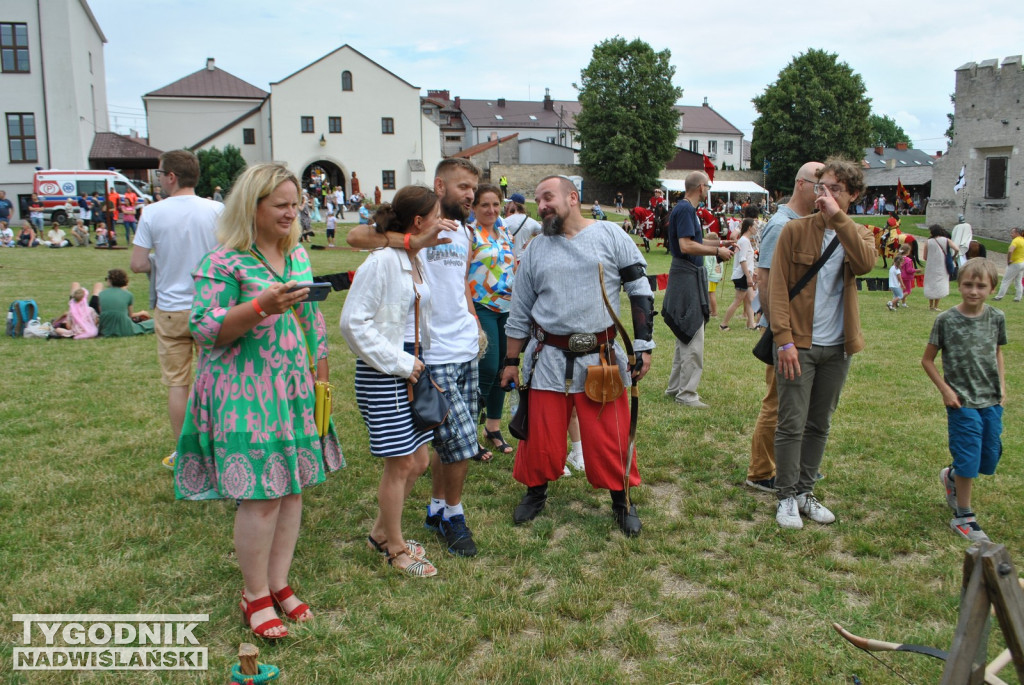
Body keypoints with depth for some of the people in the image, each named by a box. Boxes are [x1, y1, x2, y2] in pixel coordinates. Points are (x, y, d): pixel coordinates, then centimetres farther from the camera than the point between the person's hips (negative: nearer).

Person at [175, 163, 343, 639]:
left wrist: (320, 379, 15)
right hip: (246, 394, -6)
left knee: (292, 488, 11)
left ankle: (279, 583, 27)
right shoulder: (223, 262, -10)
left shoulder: (298, 255, 10)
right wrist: (261, 307, -28)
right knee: (261, 496, -3)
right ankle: (255, 596, 16)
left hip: (294, 390, 7)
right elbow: (204, 330, -15)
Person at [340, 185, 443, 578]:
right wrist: (399, 363, -17)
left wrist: (417, 361, 10)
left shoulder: (417, 259, 9)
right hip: (382, 373, -9)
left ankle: (381, 533, 34)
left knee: (418, 461, 14)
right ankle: (396, 549, 21)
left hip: (411, 365, 9)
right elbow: (353, 322, -20)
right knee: (400, 464, 1)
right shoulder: (382, 261, -17)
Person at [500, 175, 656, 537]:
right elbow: (519, 310, 13)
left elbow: (641, 292, 0)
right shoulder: (536, 249, 8)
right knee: (541, 435, 7)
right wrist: (511, 362, 13)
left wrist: (643, 346, -4)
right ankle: (536, 491, 32)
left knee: (611, 436, 2)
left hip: (602, 357, -2)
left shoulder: (611, 235, 0)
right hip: (549, 358, 2)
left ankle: (621, 500, 24)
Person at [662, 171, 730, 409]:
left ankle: (675, 388, 24)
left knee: (685, 337, 16)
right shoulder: (685, 209, -15)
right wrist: (717, 251, -17)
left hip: (688, 276, 11)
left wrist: (718, 247, 21)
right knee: (693, 338, -7)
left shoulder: (686, 209, 16)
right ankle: (686, 392, -2)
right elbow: (686, 246, -24)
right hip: (687, 276, -11)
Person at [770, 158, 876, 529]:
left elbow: (865, 264, -17)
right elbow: (778, 287, -8)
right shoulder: (795, 230, -3)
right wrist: (784, 339, -16)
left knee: (820, 425, 12)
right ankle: (787, 497, 12)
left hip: (837, 348, 4)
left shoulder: (859, 234, 7)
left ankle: (805, 491, 24)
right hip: (799, 344, -4)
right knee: (792, 425, -1)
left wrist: (838, 218, -20)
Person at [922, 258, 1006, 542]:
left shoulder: (997, 318, 1)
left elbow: (997, 352, 16)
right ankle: (963, 516, 13)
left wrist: (1001, 385, 6)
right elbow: (927, 360, -2)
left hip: (992, 401, 4)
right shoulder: (946, 320, -10)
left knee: (990, 457, 11)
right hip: (963, 401, -4)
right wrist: (945, 389, -9)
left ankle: (952, 476, 42)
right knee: (969, 457, -2)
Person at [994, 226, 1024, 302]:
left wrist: (1008, 260, -20)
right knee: (1018, 281, 15)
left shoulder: (1016, 240, -18)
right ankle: (1018, 298, 17)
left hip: (1015, 264, -9)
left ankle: (999, 297, -1)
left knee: (1006, 280, -3)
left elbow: (1010, 251, -33)